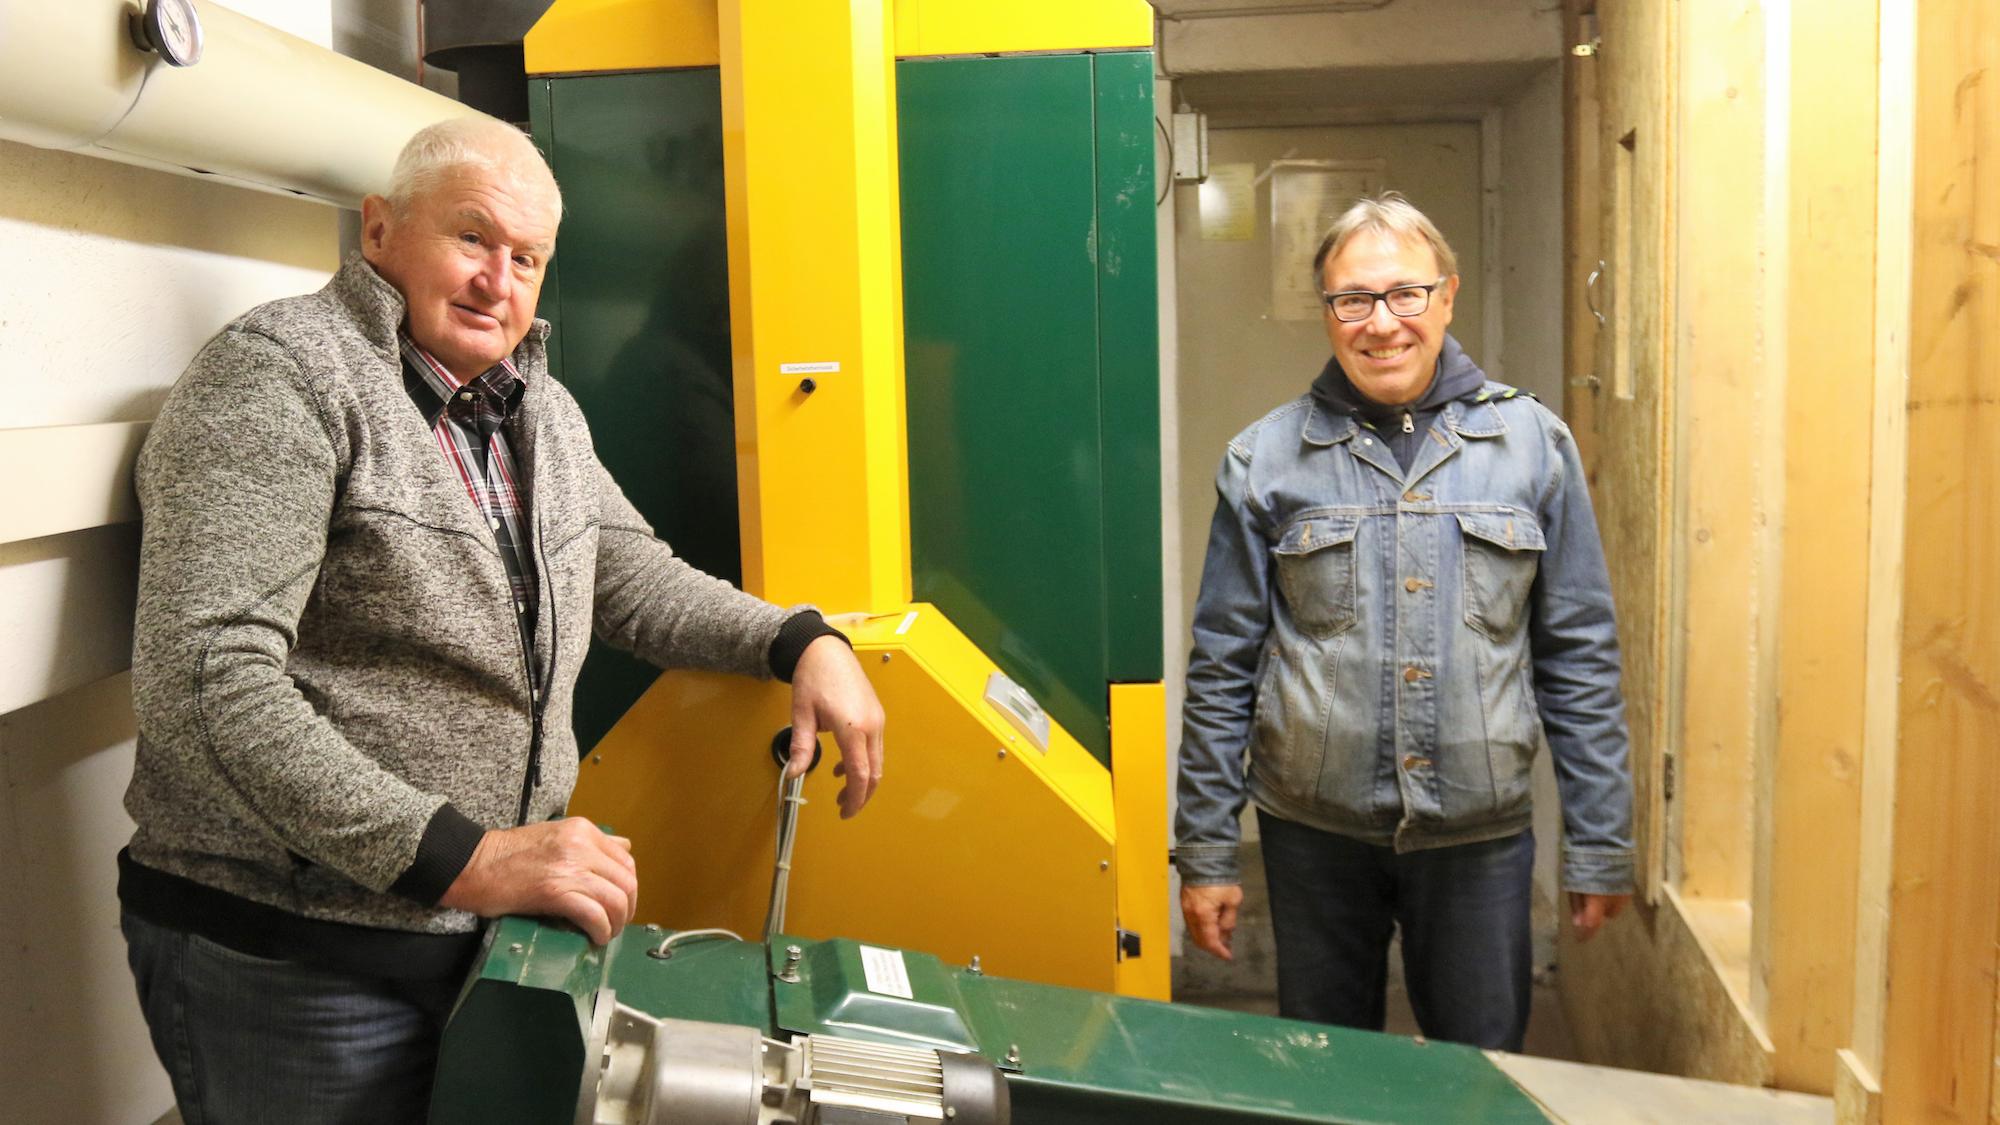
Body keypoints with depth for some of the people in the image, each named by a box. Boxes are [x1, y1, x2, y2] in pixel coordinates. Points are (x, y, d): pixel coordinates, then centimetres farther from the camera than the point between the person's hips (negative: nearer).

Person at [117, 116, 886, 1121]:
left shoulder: (540, 409, 12)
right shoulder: (284, 372, -14)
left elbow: (630, 575, 19)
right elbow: (206, 679, -24)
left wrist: (800, 642, 2)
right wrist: (462, 859, -29)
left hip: (486, 926, 7)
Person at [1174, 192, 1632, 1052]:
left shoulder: (1530, 443, 1)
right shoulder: (1266, 460, 0)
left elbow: (1580, 657, 5)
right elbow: (1221, 667, 2)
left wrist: (1599, 844, 4)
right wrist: (1203, 853, 1)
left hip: (1479, 834, 0)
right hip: (1315, 831, 0)